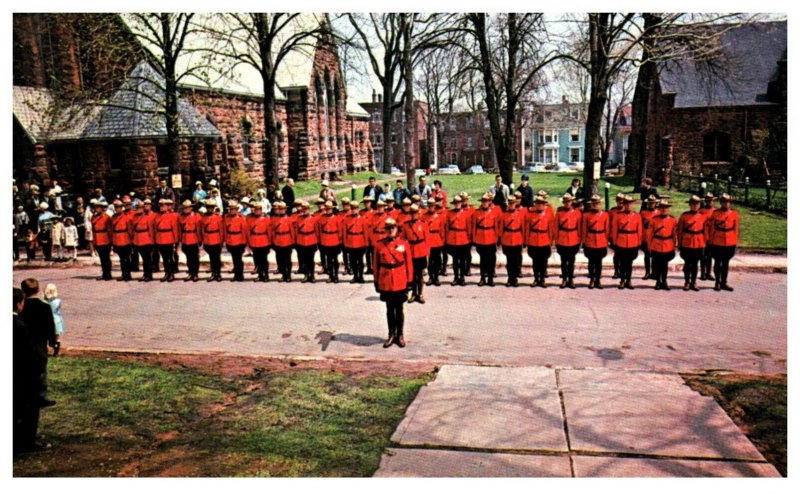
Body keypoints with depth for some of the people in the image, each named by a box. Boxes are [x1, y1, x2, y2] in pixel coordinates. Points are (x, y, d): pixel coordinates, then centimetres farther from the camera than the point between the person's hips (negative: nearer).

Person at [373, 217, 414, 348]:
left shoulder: (404, 244, -2)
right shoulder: (379, 244, 0)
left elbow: (409, 264, 0)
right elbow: (376, 264, 4)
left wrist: (409, 281, -1)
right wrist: (376, 281, 3)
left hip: (400, 282, -1)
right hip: (385, 282, 1)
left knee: (399, 309, 8)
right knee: (390, 309, 11)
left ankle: (400, 335, 19)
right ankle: (391, 335, 21)